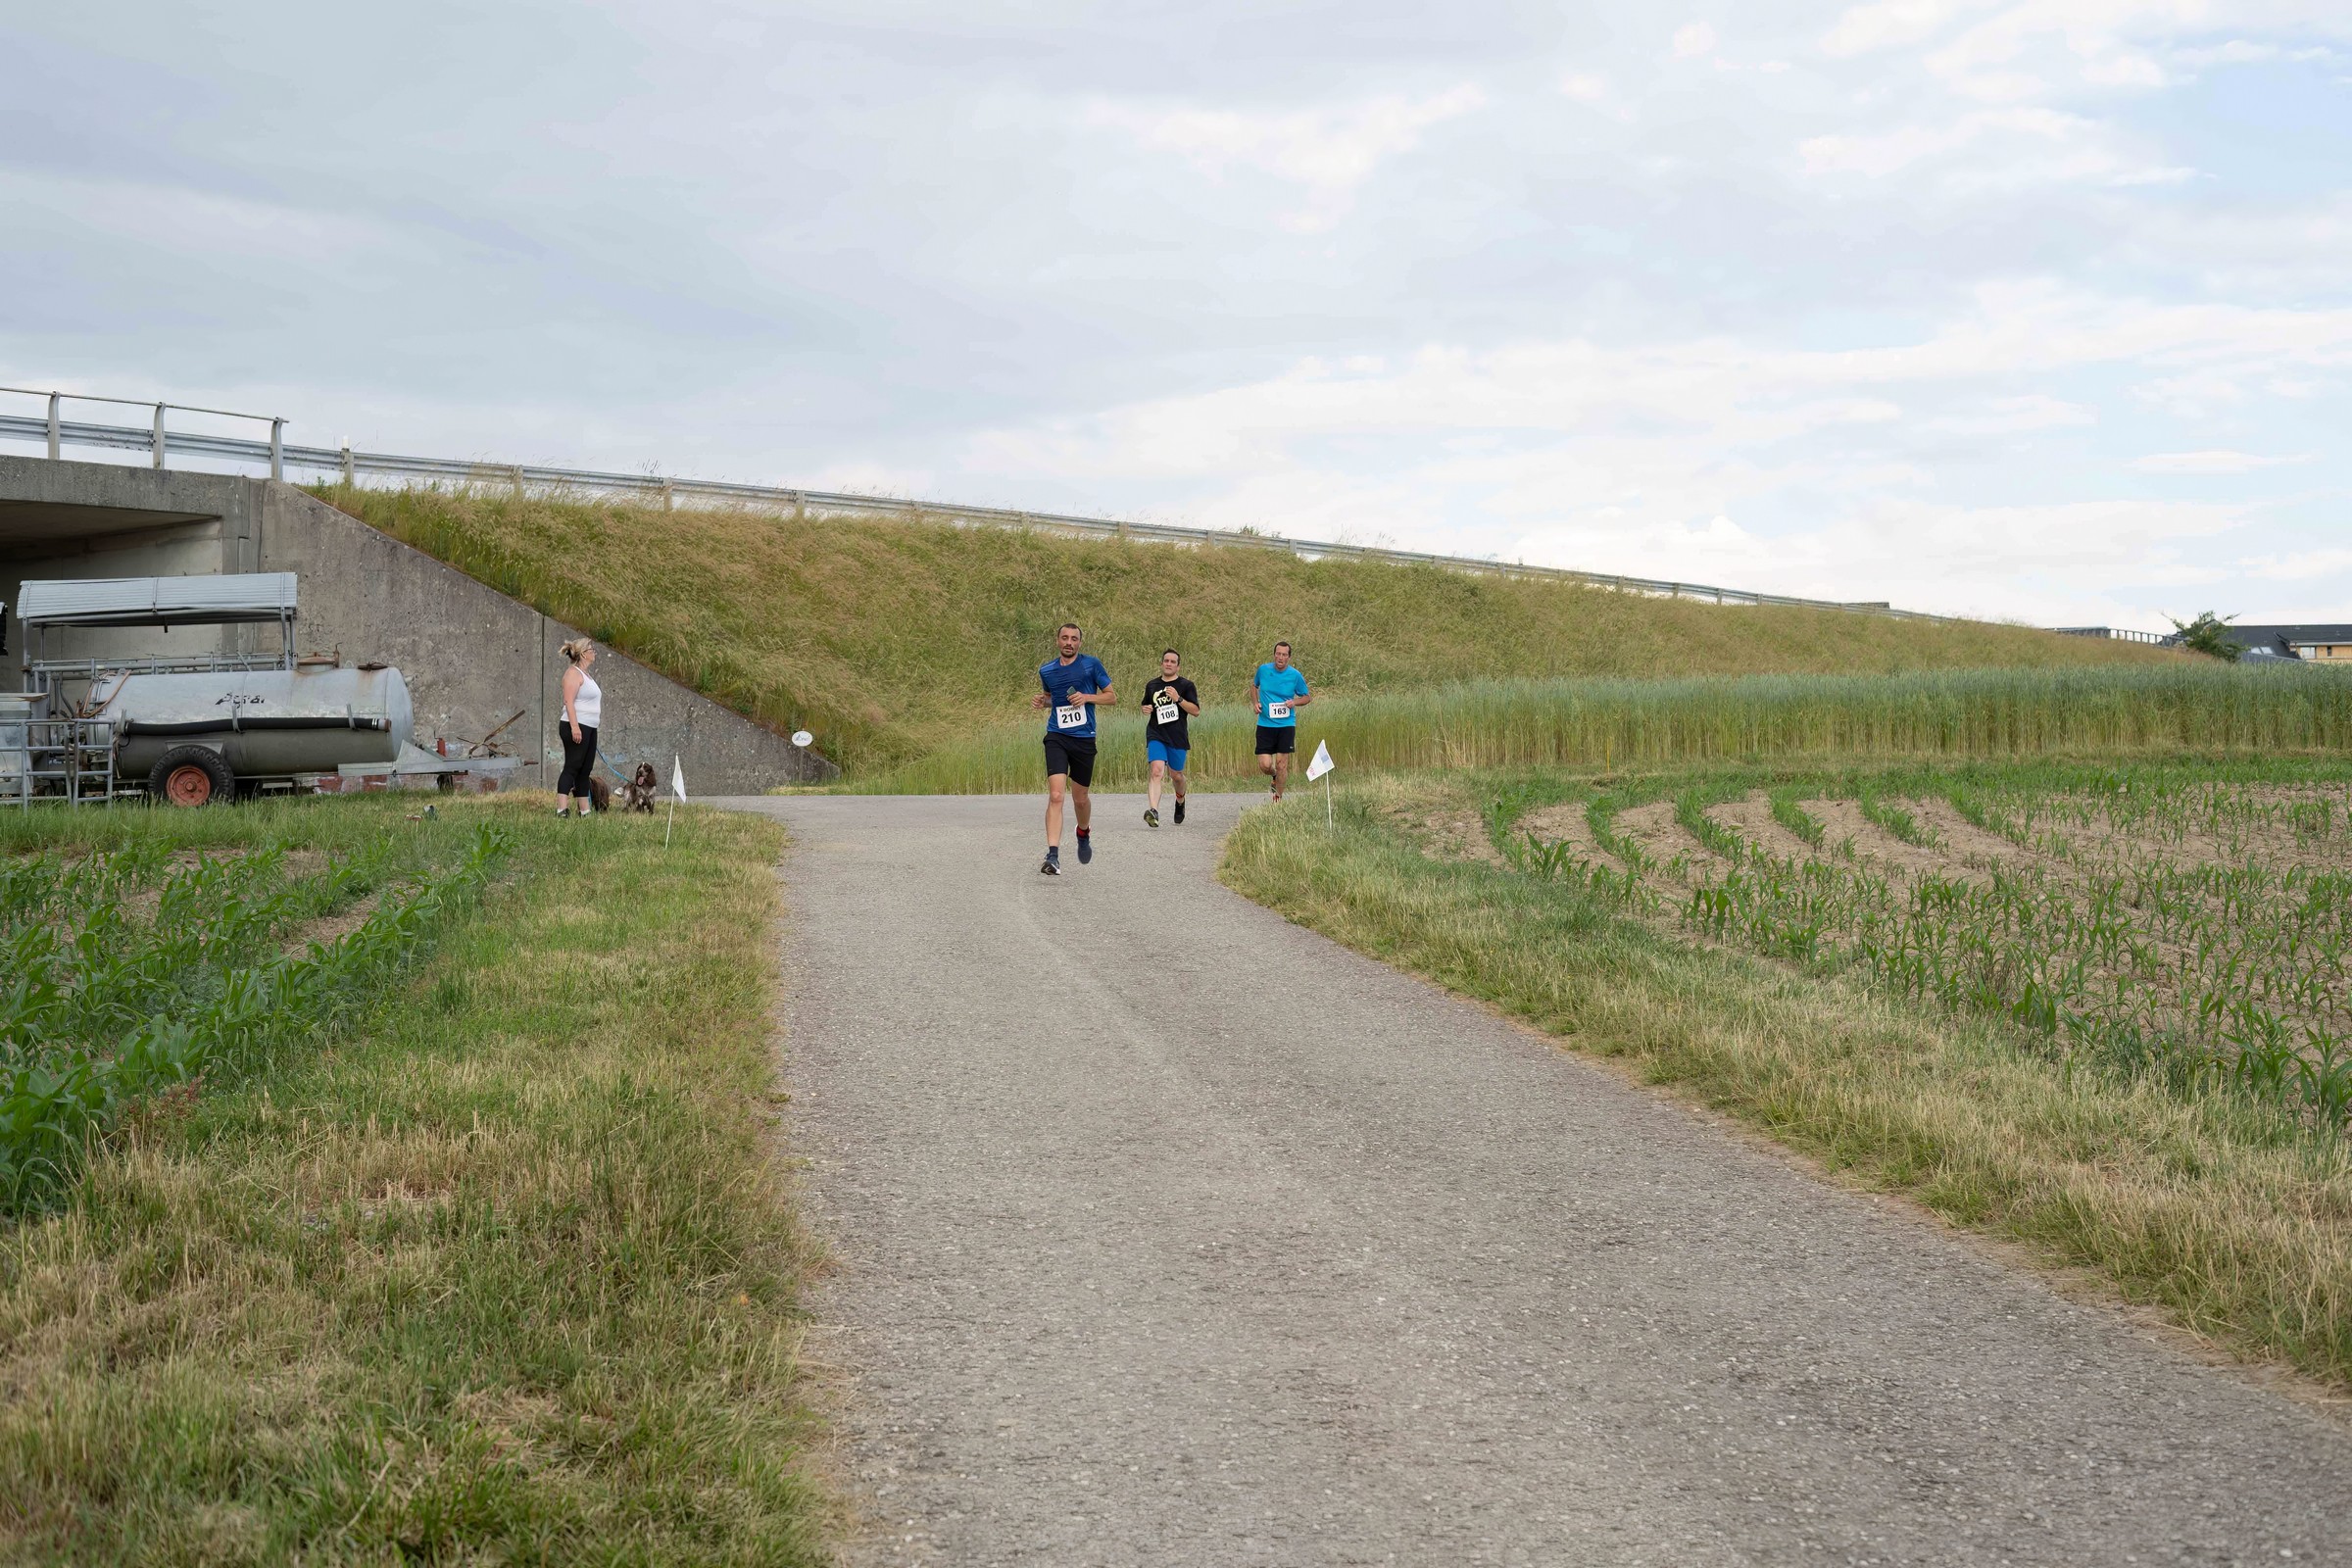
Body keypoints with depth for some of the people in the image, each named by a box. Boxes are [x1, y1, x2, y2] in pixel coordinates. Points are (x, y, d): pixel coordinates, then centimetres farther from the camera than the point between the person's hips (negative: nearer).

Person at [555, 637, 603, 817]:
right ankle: (562, 809, -18)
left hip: (589, 728, 10)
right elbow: (569, 701, -18)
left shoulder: (585, 674, 21)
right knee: (572, 767, -13)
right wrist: (574, 726, -26)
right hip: (576, 727, -10)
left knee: (585, 770, 10)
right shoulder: (573, 673, -9)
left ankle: (585, 810, 12)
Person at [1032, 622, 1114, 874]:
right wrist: (1043, 702, 4)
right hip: (1056, 737, 0)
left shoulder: (1091, 664, 0)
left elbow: (1112, 696, 4)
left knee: (1080, 798, 11)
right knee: (1055, 795, -16)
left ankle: (1084, 833, 45)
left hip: (1084, 739, 0)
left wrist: (1087, 697, -12)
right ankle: (1053, 856, -21)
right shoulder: (1046, 670, 8)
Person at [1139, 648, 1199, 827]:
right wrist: (1146, 710, 4)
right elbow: (1146, 706, 28)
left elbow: (1195, 710, -5)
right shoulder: (1152, 686, 12)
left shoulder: (1186, 686, 2)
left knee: (1176, 775, 12)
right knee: (1157, 771, -20)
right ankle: (1153, 811, -33)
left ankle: (1180, 801, 46)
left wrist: (1178, 699, -18)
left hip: (1178, 738, -1)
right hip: (1156, 735, 1)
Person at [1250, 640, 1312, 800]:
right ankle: (1275, 776, 30)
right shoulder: (1263, 670, 0)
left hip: (1286, 725, -1)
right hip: (1265, 725, 1)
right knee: (1265, 765, -6)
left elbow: (1307, 697, 9)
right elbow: (1254, 686, 20)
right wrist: (1256, 702, 3)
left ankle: (1278, 797, 17)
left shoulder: (1295, 676, -3)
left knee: (1282, 763, -2)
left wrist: (1295, 702, -11)